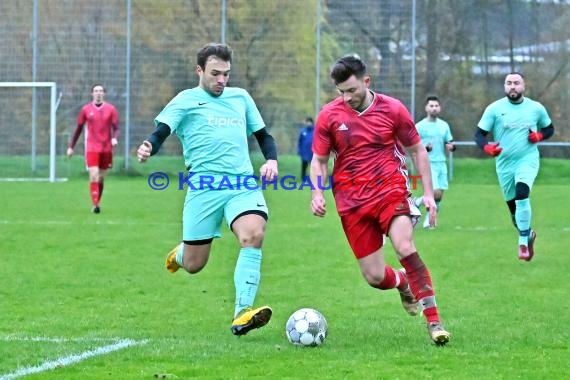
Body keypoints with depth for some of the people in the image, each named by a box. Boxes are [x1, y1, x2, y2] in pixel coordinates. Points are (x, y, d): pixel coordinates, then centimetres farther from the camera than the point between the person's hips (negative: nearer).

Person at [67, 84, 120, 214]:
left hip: (106, 148, 1)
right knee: (93, 176, -15)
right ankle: (95, 205, -19)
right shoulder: (86, 109, 4)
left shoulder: (111, 109, 3)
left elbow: (116, 128, 0)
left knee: (101, 178, 9)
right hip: (92, 148, -1)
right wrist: (71, 147, 10)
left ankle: (98, 202, 24)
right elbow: (78, 129, 11)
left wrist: (115, 138, -22)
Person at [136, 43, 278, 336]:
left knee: (253, 234, -27)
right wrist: (148, 148, -29)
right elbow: (160, 132, -5)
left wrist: (271, 160, 6)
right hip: (205, 185, -2)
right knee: (193, 265, 2)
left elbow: (263, 135, 27)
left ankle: (242, 313, -29)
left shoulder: (241, 98, 18)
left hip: (243, 183, 3)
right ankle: (179, 254, 42)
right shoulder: (186, 100, 6)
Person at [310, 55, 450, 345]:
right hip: (352, 201, 2)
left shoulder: (392, 109, -1)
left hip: (390, 190, -1)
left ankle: (433, 320, -23)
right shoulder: (329, 115, 0)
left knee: (405, 247, -28)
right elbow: (318, 160, 10)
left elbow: (417, 150, 10)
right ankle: (402, 282, 37)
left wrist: (428, 193, 3)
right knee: (375, 277, -2)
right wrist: (317, 193, -8)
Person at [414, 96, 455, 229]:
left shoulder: (444, 125, 12)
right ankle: (417, 203, 7)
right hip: (428, 163, -5)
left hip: (441, 163, 5)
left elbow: (449, 143, 20)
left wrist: (451, 146, -4)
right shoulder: (420, 126, -4)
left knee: (439, 196, 2)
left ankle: (429, 220, 16)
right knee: (436, 193, -19)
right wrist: (425, 148, -21)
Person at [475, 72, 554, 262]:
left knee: (521, 195, -28)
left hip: (528, 161, -2)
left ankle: (523, 242, -21)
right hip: (504, 165, 2)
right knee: (514, 208, 10)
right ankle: (528, 234, 40)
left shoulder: (536, 108, 0)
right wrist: (487, 147, -25)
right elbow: (479, 134, -4)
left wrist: (539, 136, -8)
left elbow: (549, 128, 15)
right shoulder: (494, 109, -4)